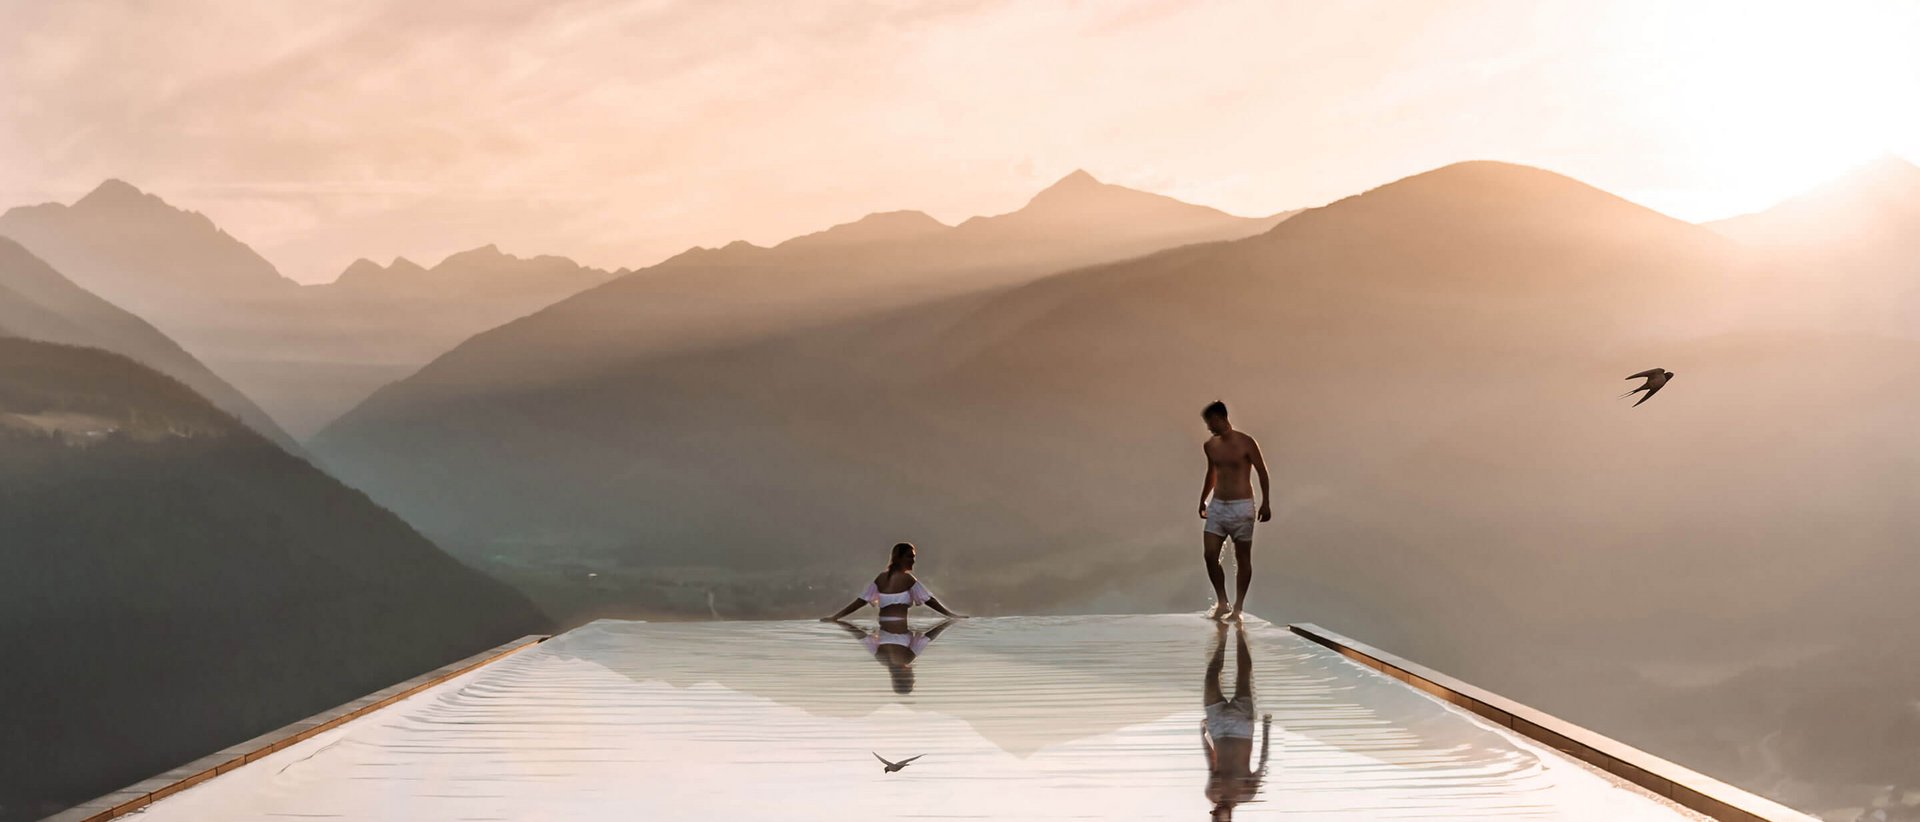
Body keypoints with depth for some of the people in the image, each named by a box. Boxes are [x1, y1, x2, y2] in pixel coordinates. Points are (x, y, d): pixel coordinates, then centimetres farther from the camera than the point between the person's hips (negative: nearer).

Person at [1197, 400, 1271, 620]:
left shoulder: (1245, 443, -10)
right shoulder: (1210, 446, 6)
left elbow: (1262, 472, -6)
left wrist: (1266, 503, -10)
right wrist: (1203, 500, 25)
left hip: (1241, 507, -5)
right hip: (1217, 505, 5)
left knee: (1242, 559, 2)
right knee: (1210, 555, -5)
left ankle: (1238, 606, 10)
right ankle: (1221, 602, 8)